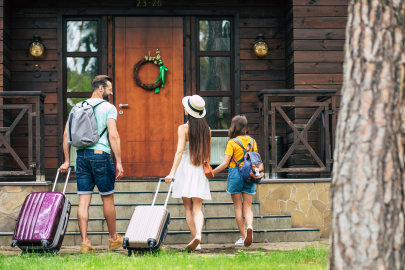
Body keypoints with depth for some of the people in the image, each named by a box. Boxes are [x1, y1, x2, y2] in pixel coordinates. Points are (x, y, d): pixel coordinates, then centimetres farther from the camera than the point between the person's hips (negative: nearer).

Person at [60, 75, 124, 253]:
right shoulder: (108, 108, -3)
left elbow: (66, 134, 9)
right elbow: (113, 135, -13)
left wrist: (67, 161, 13)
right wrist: (119, 162, -11)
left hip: (81, 155, 5)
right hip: (100, 154, -5)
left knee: (83, 200, 3)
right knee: (107, 198, 9)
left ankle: (84, 242, -1)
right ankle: (113, 239, 21)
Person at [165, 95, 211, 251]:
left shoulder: (184, 128, -8)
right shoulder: (207, 130, 5)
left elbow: (180, 151, -18)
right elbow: (207, 155, 12)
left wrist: (172, 172, -21)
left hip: (186, 168, -3)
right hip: (200, 171, 3)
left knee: (188, 208, 8)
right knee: (197, 208, -1)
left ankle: (195, 239, 4)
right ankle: (198, 234, -25)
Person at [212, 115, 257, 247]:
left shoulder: (232, 143, -8)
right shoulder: (252, 141, 5)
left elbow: (225, 163, -11)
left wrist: (211, 173, -2)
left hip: (235, 174, -3)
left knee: (238, 207, 6)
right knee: (247, 207, 7)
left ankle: (243, 237, 6)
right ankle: (250, 226, -23)